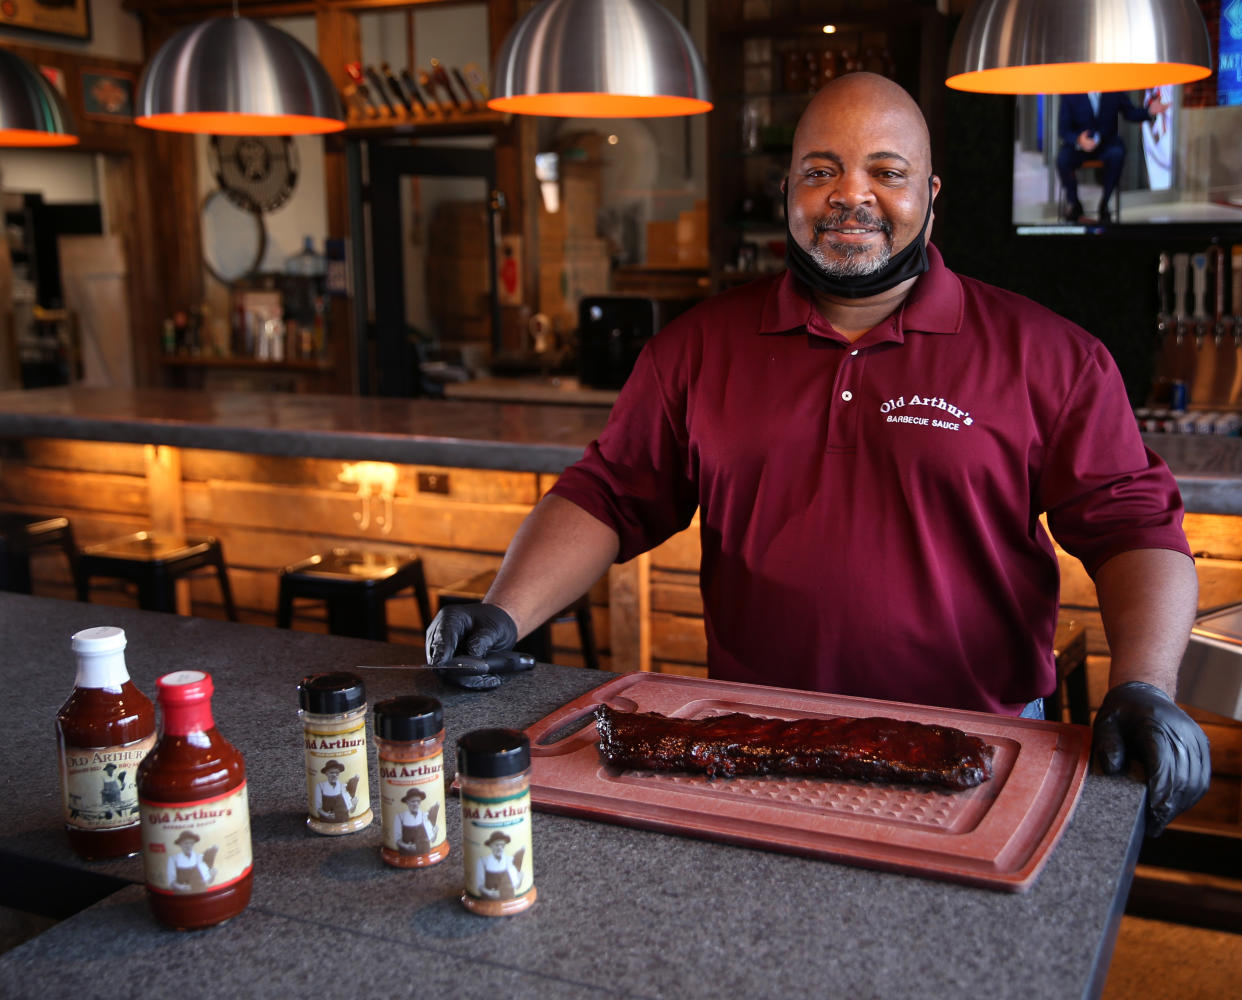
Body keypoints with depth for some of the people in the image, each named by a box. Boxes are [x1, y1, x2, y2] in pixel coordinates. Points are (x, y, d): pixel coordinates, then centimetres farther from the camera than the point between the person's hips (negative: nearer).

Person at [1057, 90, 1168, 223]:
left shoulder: (1115, 91, -2)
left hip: (1107, 142, 1)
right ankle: (1074, 204, -4)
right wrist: (1078, 140, -31)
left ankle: (1104, 204, -12)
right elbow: (1063, 129, -10)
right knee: (1063, 159, -32)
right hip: (1078, 143, -1)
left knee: (1117, 154, -33)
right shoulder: (1070, 95, -7)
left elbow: (1130, 113, 8)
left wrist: (1149, 111, -13)